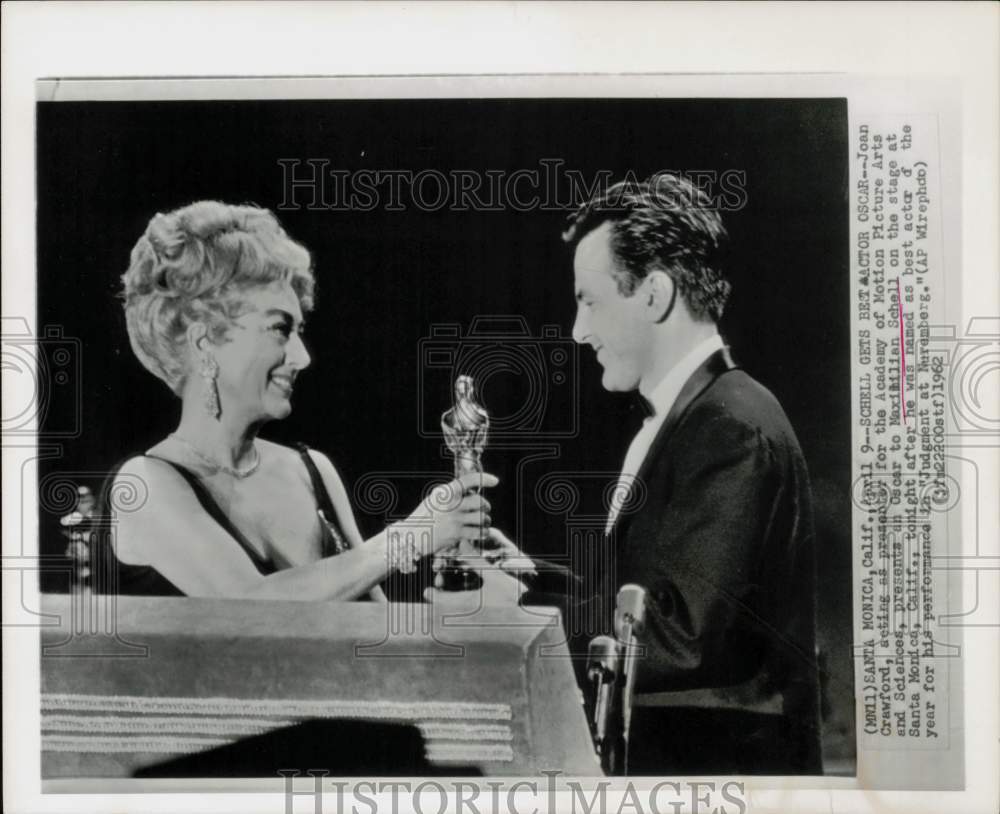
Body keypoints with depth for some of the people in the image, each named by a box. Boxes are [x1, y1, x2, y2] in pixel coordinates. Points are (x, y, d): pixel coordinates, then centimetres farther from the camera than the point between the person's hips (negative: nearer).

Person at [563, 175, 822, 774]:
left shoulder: (732, 427, -18)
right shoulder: (685, 417, 10)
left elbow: (680, 633, -23)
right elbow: (637, 604, 9)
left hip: (717, 761, -8)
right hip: (660, 753, 8)